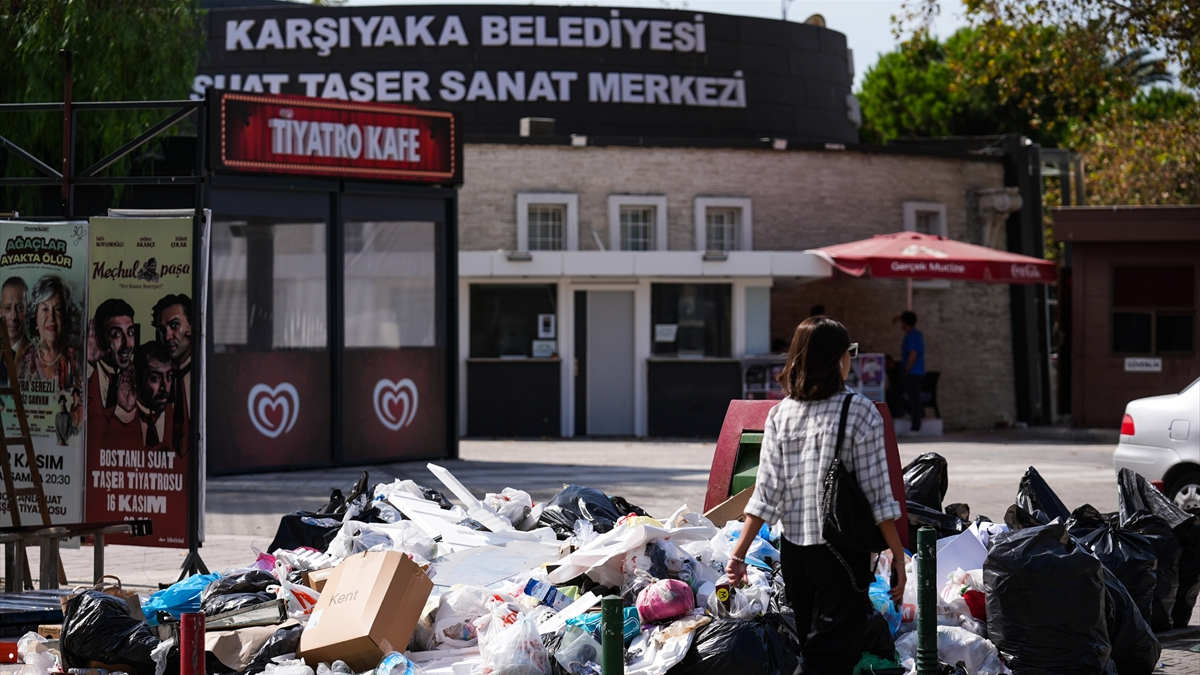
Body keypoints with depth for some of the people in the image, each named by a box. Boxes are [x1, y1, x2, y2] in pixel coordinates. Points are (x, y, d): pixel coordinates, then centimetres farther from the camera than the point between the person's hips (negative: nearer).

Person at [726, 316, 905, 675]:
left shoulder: (780, 414, 3)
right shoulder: (860, 412, -9)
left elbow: (766, 493, 0)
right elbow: (876, 494, -9)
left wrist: (739, 552, 3)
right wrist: (897, 554, -3)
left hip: (793, 549, 5)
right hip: (842, 551, -5)